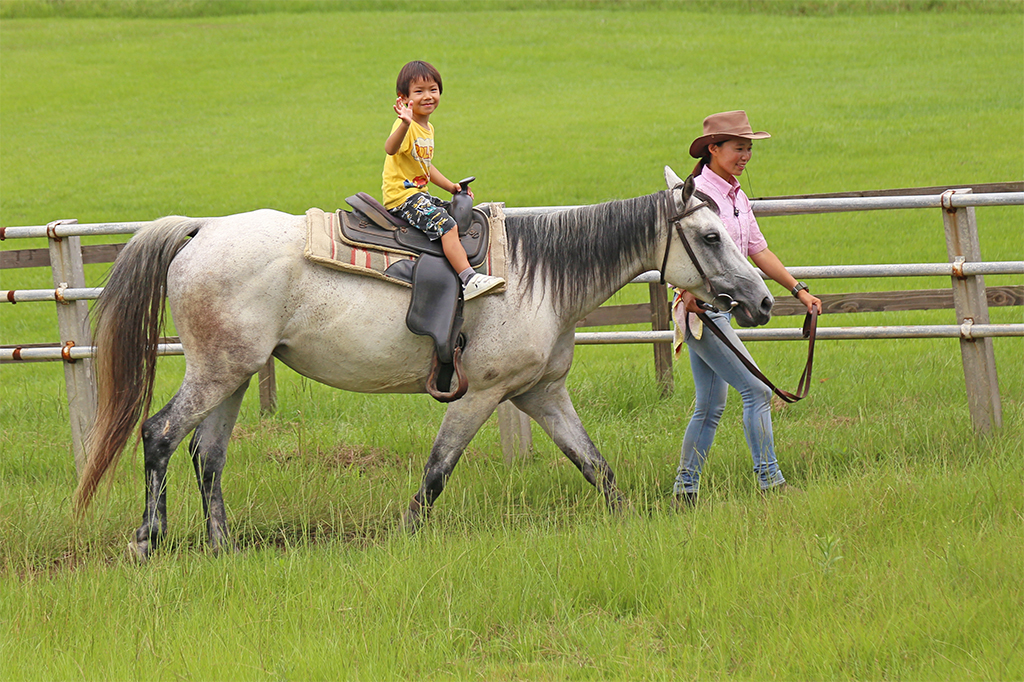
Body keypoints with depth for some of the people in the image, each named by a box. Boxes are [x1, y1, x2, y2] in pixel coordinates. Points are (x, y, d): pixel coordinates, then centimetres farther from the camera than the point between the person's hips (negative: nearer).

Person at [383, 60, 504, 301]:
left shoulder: (428, 128, 14)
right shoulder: (406, 126, -17)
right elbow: (390, 148, -40)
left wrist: (451, 186, 20)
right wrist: (405, 124, -57)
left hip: (419, 195, 10)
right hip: (401, 196, -10)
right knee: (447, 225, -21)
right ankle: (469, 280, -26)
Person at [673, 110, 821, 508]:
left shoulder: (737, 197, 14)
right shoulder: (698, 194, -13)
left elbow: (759, 251, 20)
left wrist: (798, 290, 16)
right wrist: (689, 294, -35)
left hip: (719, 309, 9)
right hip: (699, 308, -9)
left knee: (711, 408, 12)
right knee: (756, 390, -11)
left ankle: (685, 491, 17)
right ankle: (770, 482, -8)